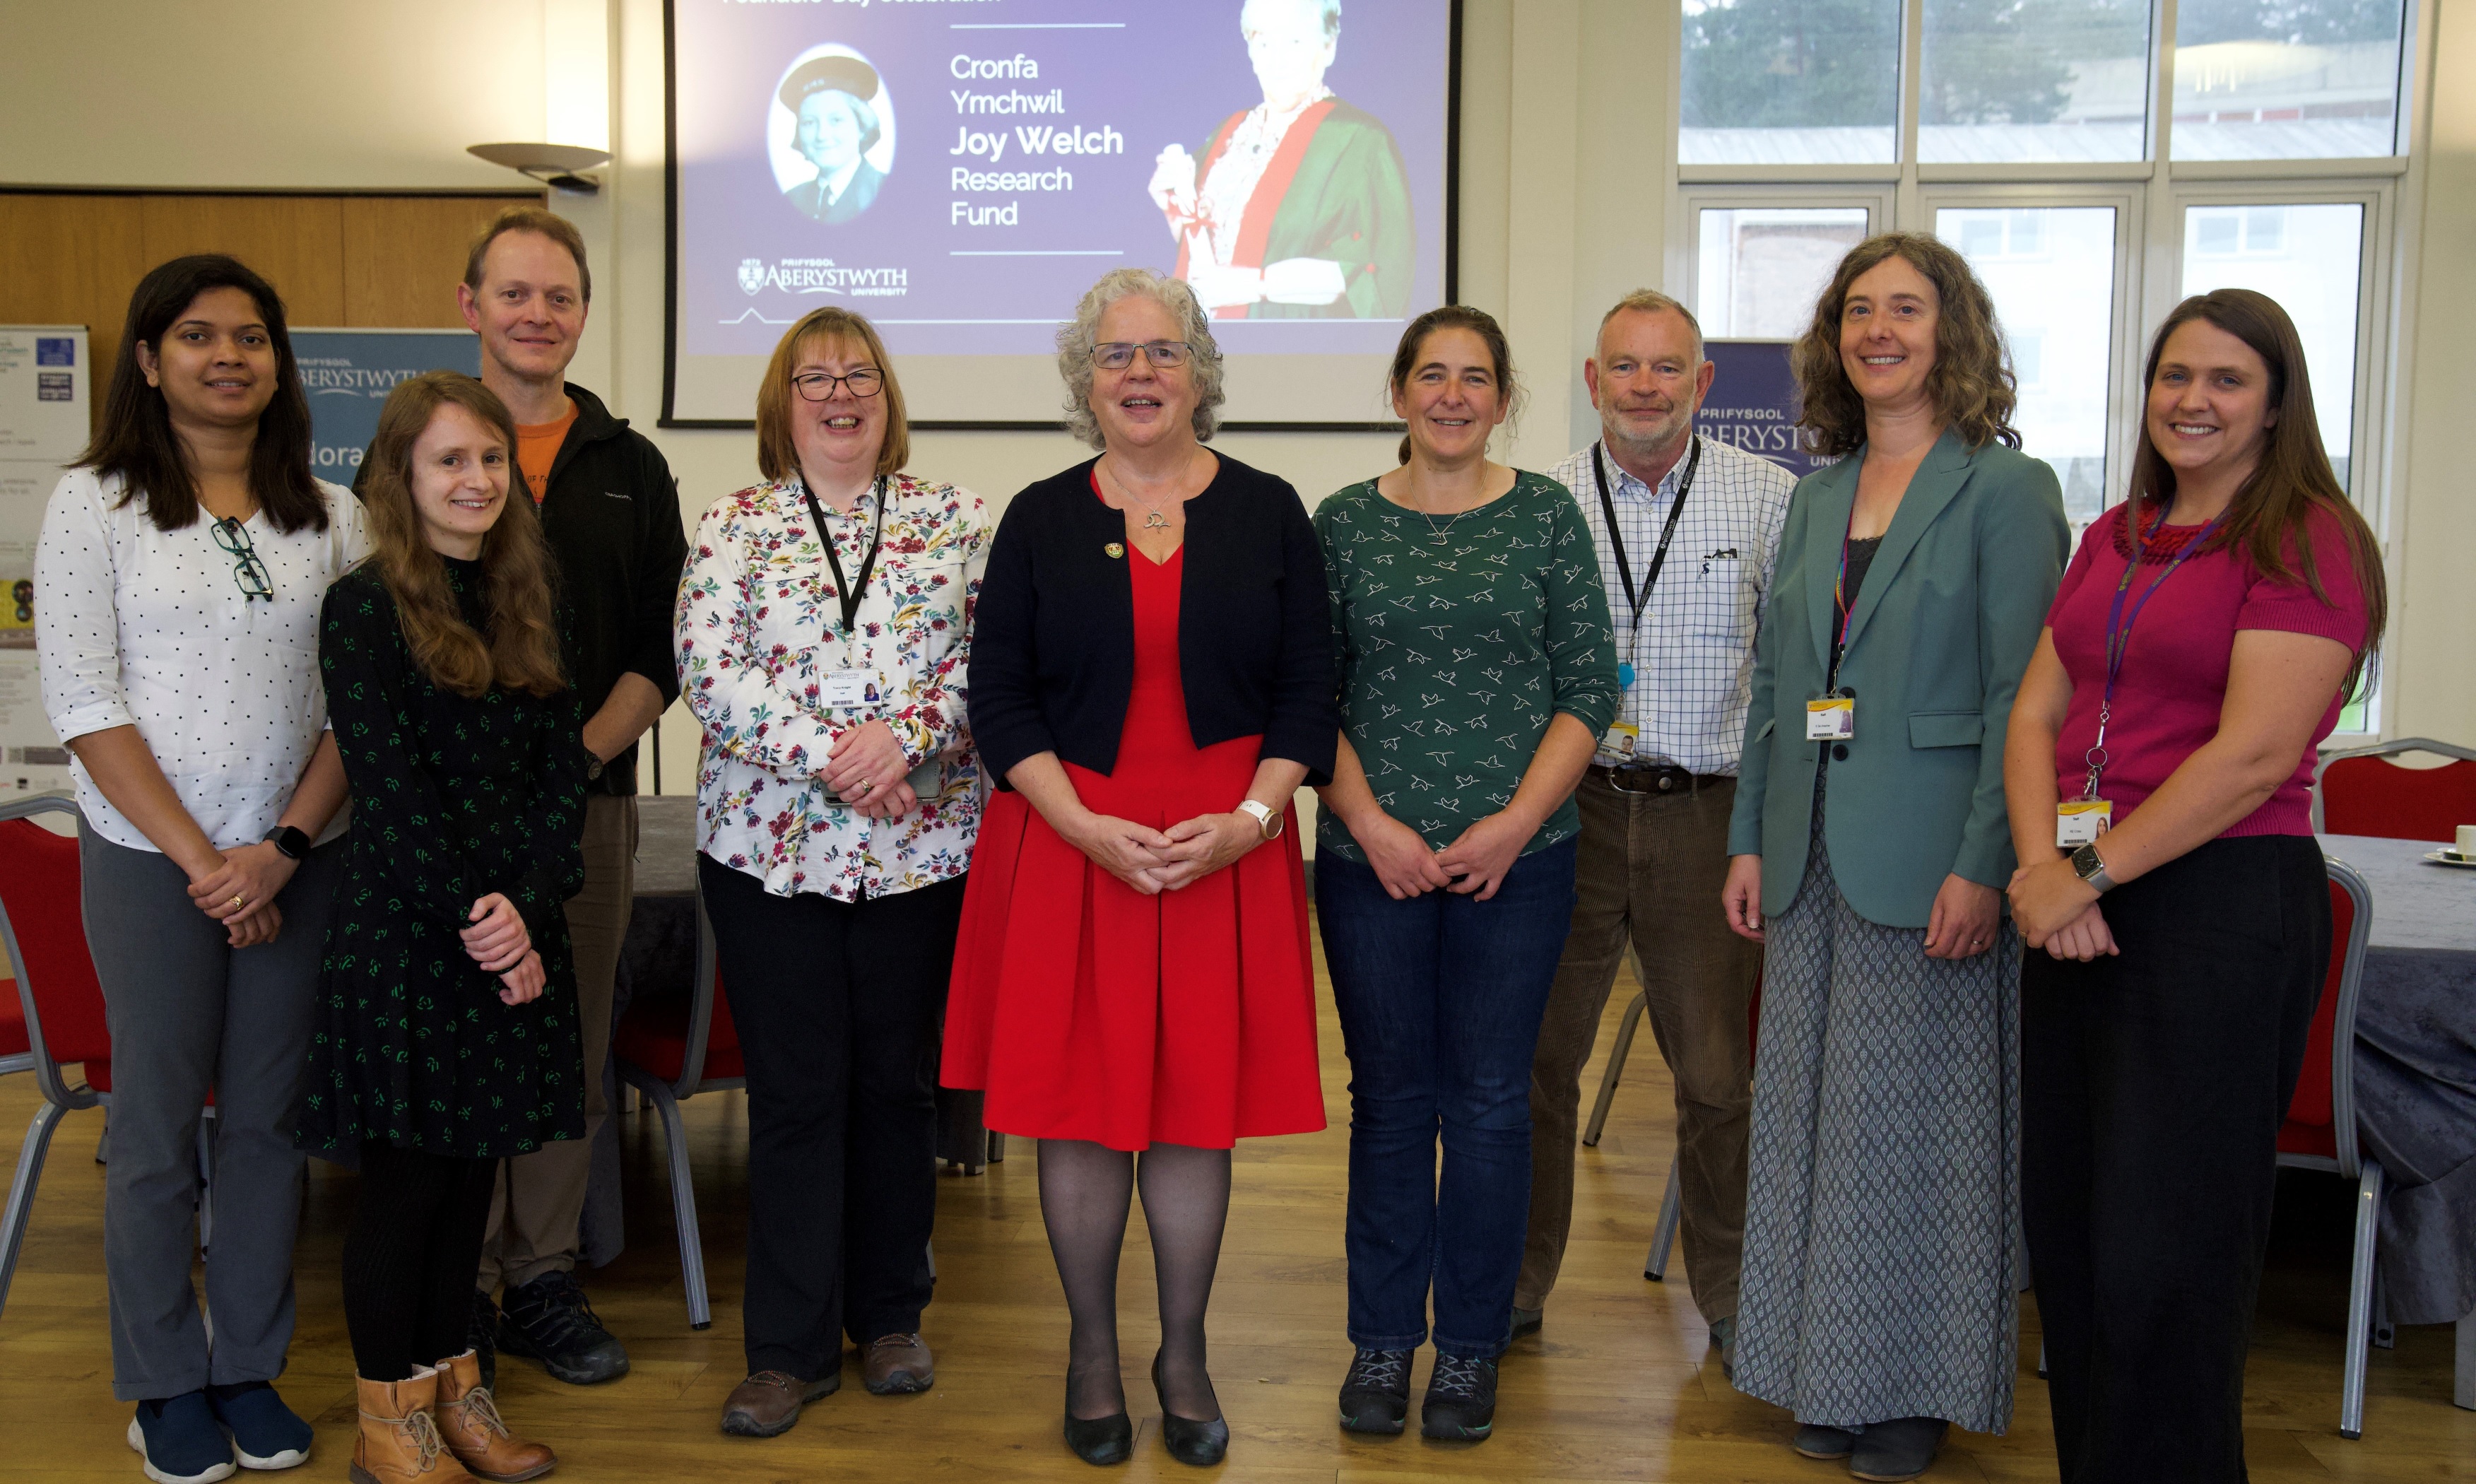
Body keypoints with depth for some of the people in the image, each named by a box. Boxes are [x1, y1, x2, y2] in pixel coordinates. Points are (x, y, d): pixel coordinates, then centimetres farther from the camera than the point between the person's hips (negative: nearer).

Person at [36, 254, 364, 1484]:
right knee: (159, 1121, 6)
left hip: (300, 861, 2)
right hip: (150, 860, -2)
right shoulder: (94, 503, -2)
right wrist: (199, 860, -11)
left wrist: (284, 847, -9)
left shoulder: (328, 514, 5)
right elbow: (84, 704, -7)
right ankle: (166, 1383, 22)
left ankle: (250, 1368, 24)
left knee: (272, 1115, 9)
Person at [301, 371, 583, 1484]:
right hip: (404, 931, -5)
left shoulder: (528, 605, 10)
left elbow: (565, 769, 4)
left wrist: (526, 907, -10)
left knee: (474, 1163, 13)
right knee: (405, 1174, 3)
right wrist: (473, 920, -15)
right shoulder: (365, 608, -7)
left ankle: (451, 1383, 27)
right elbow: (388, 788, -13)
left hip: (519, 926, 5)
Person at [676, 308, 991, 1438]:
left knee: (899, 1082, 10)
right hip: (771, 848, 0)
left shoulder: (955, 520, 6)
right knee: (795, 1092, 4)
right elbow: (707, 670, -6)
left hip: (924, 847, 1)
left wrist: (905, 738, -18)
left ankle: (890, 1316, 26)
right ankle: (790, 1346, 15)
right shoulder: (734, 528, 4)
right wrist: (827, 756, -16)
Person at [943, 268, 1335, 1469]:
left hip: (1226, 852, 0)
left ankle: (1185, 1355, 23)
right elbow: (998, 700, 0)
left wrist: (1246, 821, -11)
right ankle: (1092, 1350, 23)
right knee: (1077, 1097, 4)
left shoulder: (1267, 513, 5)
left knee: (1199, 1101, 5)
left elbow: (1307, 692, 3)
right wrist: (1091, 828, -12)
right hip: (1066, 849, 0)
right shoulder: (1041, 520, 4)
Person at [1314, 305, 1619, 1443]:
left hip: (1516, 858, 0)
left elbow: (1588, 689, 1)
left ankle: (1472, 1345, 21)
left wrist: (1517, 819, -10)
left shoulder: (1548, 515, 3)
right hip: (1372, 857, 1)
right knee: (1388, 1095, 9)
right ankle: (1382, 1337, 23)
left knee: (1489, 1096, 6)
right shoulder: (1345, 523, 4)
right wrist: (1369, 822, -9)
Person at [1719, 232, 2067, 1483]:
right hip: (1813, 861, 6)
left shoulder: (2005, 489, -6)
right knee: (1809, 1120, 11)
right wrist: (1750, 839, 9)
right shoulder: (1816, 498, 13)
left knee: (1913, 1127, 3)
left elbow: (2022, 698, -12)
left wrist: (1983, 866, -18)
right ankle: (1830, 1375, 26)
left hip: (1927, 862, -6)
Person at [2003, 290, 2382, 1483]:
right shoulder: (2111, 541, 15)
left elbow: (2254, 752, -16)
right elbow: (2036, 714, 8)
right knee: (2064, 1232, 13)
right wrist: (2044, 865, -8)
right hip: (2078, 908, 7)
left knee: (2161, 1255, 0)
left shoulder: (2308, 541, -7)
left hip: (2222, 904, -7)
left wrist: (2091, 872, -15)